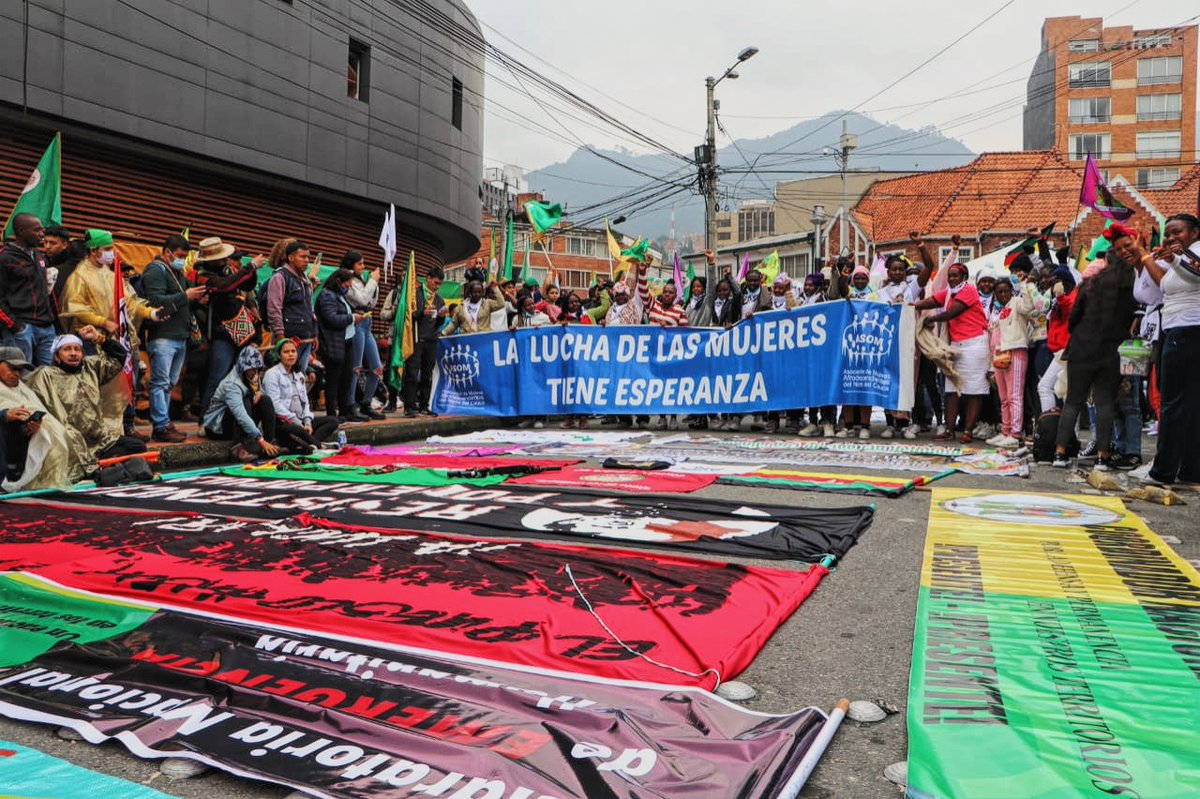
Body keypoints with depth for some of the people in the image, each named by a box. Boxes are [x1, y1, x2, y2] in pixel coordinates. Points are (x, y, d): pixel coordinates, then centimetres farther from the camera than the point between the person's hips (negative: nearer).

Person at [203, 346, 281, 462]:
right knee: (245, 403, -32)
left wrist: (258, 392, -14)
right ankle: (240, 447, -38)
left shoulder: (251, 377, -4)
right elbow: (241, 416, -40)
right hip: (216, 426, -7)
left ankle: (270, 442, -20)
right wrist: (260, 440, -47)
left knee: (265, 400, -12)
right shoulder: (232, 384, -29)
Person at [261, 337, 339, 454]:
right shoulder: (272, 374, -3)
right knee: (297, 430, -40)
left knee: (332, 421, -11)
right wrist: (299, 424, -16)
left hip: (300, 422, 8)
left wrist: (307, 423, -2)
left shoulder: (299, 375, 21)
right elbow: (275, 405, -13)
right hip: (281, 422, -8)